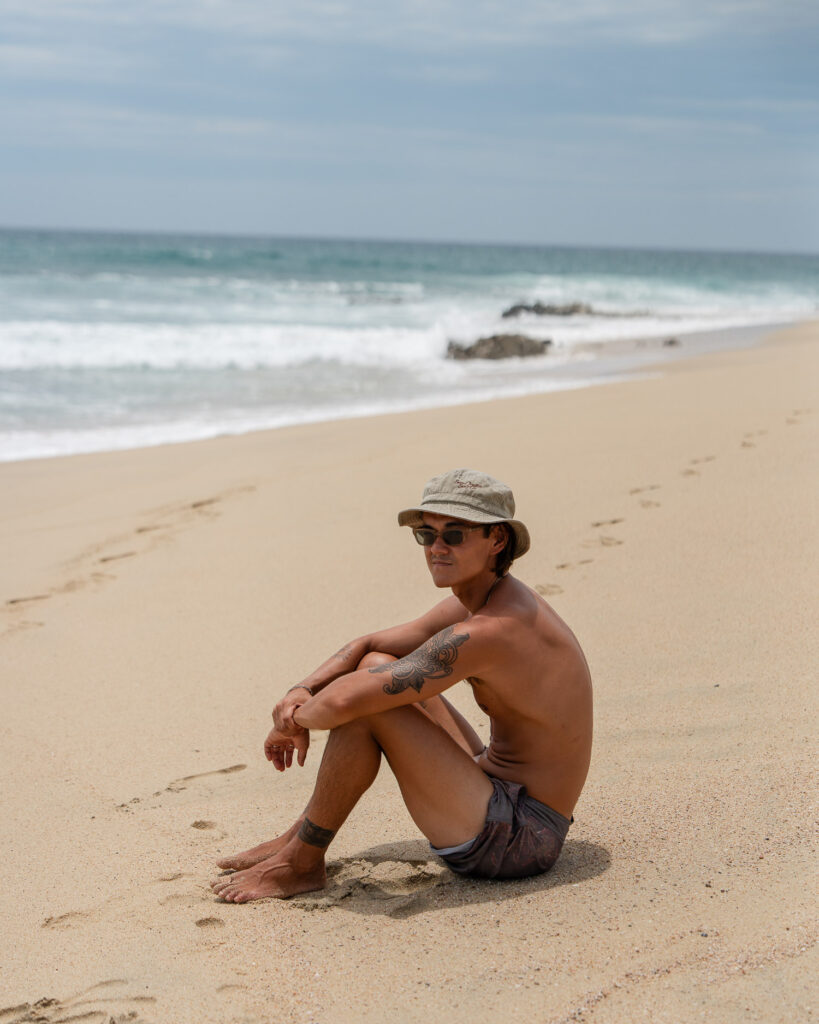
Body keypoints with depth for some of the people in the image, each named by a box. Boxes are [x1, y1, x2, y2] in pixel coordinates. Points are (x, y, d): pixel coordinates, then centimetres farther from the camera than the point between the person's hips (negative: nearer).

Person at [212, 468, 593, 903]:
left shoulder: (489, 631, -26)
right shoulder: (474, 603, 5)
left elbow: (344, 701, -30)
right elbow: (366, 646, 15)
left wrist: (298, 719, -9)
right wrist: (302, 691, -3)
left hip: (516, 839, -10)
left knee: (366, 705, -20)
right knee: (377, 668, 12)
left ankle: (301, 863, -1)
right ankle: (303, 835, 16)